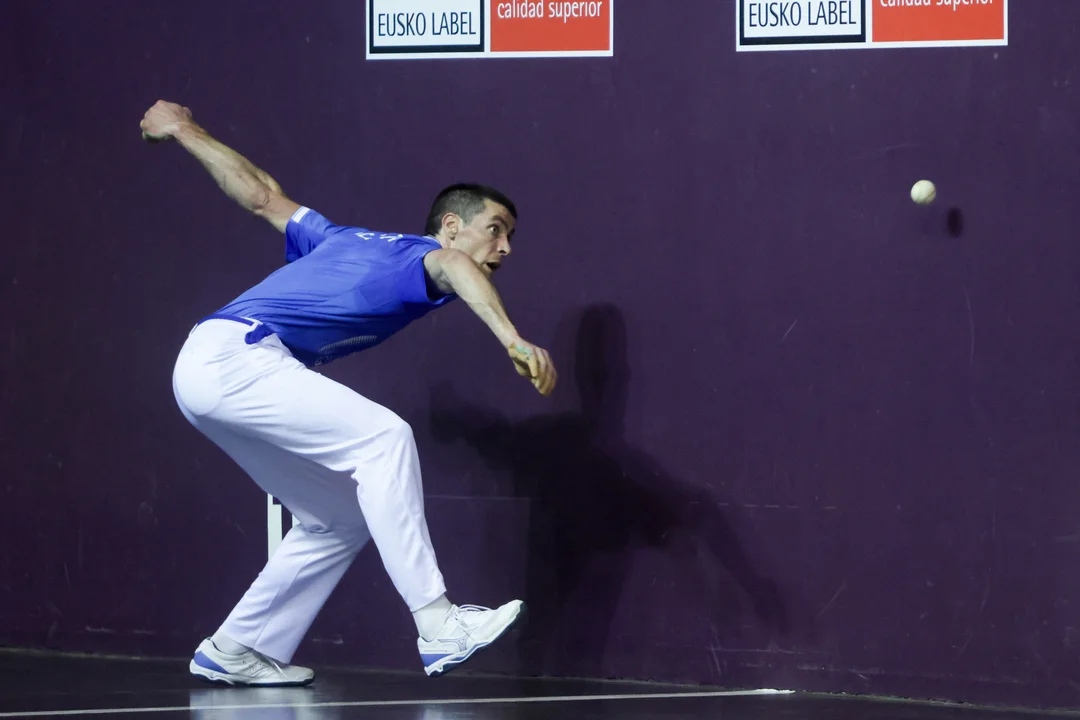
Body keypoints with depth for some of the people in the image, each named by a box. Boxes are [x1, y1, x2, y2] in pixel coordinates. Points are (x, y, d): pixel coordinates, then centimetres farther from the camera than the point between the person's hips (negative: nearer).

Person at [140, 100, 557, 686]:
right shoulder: (421, 256, -3)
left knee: (343, 519, 10)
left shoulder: (348, 241, 23)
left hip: (208, 374, 10)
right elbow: (451, 266, -29)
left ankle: (235, 652, 17)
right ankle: (438, 628, -28)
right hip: (231, 356, -10)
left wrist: (185, 131, 40)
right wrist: (512, 339, -45)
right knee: (383, 437, -21)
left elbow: (263, 196, 29)